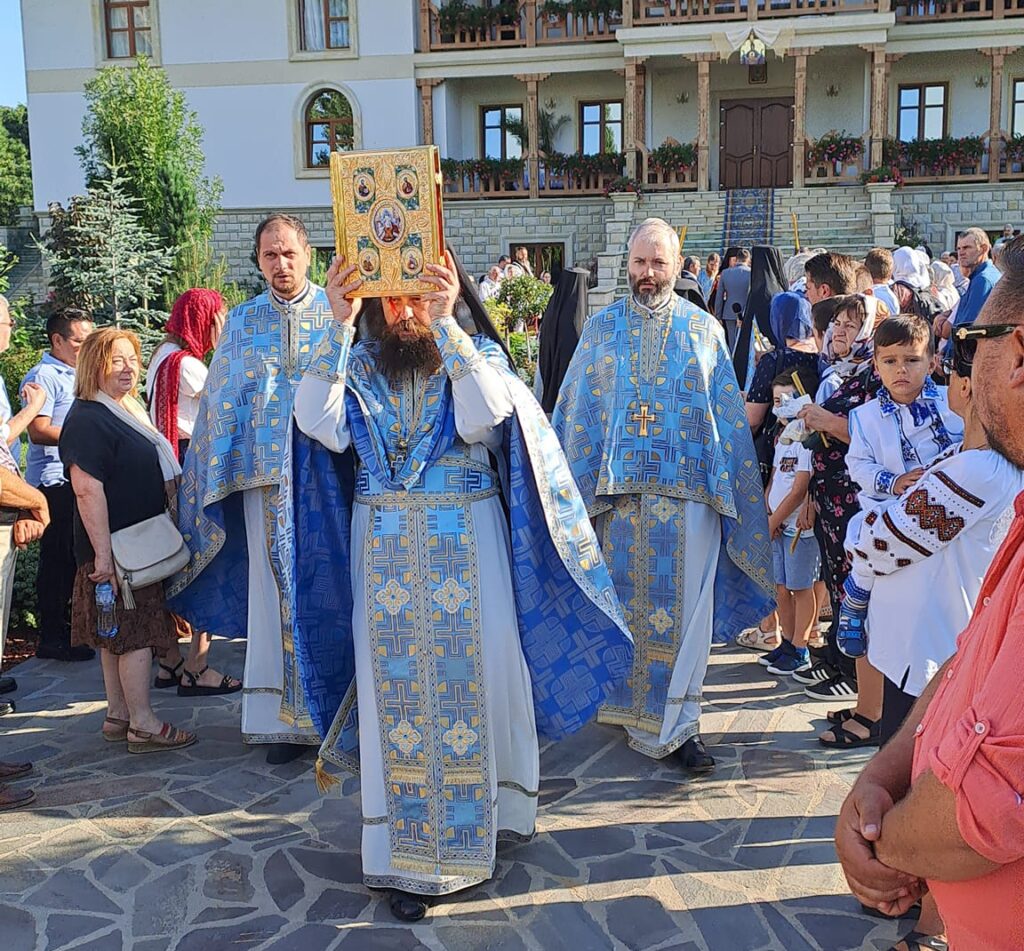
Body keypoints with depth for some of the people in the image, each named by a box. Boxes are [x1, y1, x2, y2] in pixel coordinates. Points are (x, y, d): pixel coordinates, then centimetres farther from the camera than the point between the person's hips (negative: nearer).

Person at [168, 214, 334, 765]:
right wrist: (218, 477, 8)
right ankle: (284, 718, 10)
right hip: (265, 477, 1)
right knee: (277, 591, 2)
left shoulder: (337, 315, 5)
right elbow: (221, 403, 12)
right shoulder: (242, 322, 12)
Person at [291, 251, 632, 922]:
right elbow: (317, 423, -12)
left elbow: (483, 416, -20)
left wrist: (443, 324, -25)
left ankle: (481, 817, 26)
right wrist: (339, 325, -19)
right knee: (395, 687, 4)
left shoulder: (478, 352, 1)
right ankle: (407, 851, 13)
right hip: (384, 550, 2)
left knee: (472, 676, 5)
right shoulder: (358, 360, 6)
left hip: (465, 545, -1)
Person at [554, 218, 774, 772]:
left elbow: (729, 416, 7)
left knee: (686, 610, -2)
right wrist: (575, 488, 2)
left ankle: (679, 723, 8)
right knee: (626, 604, 8)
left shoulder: (705, 329, 8)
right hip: (620, 492, 1)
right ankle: (640, 712, 25)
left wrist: (732, 490, 2)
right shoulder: (600, 328, 9)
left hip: (688, 493, -1)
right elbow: (574, 413, 8)